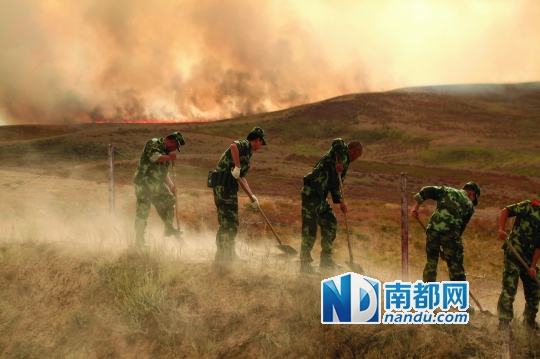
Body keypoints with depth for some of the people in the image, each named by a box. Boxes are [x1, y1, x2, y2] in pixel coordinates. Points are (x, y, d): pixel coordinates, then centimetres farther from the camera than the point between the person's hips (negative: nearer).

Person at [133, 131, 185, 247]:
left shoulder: (166, 151, 17)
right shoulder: (154, 143, -10)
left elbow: (164, 172, 21)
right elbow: (153, 157, -31)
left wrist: (171, 185, 10)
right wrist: (169, 157, -23)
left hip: (157, 185, 9)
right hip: (144, 184, -9)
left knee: (168, 201, 13)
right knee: (143, 210, -6)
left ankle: (169, 228, 27)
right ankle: (139, 239, 0)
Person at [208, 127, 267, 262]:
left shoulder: (247, 154, 24)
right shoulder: (244, 144, -4)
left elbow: (242, 177, 28)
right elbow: (233, 146, -30)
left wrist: (252, 195, 24)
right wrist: (237, 167, -27)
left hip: (224, 186, 10)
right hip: (225, 185, -10)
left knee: (225, 222, 16)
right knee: (230, 222, -6)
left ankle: (222, 253, 23)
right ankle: (227, 254, -2)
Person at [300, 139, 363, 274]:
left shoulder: (345, 162, 23)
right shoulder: (342, 151, -2)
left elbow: (334, 184, 21)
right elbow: (337, 142, -26)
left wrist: (340, 200, 7)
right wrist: (339, 162, -28)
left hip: (320, 196, 10)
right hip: (311, 193, -10)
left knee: (330, 222, 16)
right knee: (310, 227, -10)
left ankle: (326, 259, 26)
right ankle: (305, 264, -7)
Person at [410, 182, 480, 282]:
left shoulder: (446, 190, 22)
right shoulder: (469, 205, 16)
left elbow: (426, 191, 9)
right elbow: (462, 226, 12)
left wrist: (415, 207, 10)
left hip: (433, 229, 3)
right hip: (450, 233, -3)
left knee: (431, 263, 17)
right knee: (455, 266, 6)